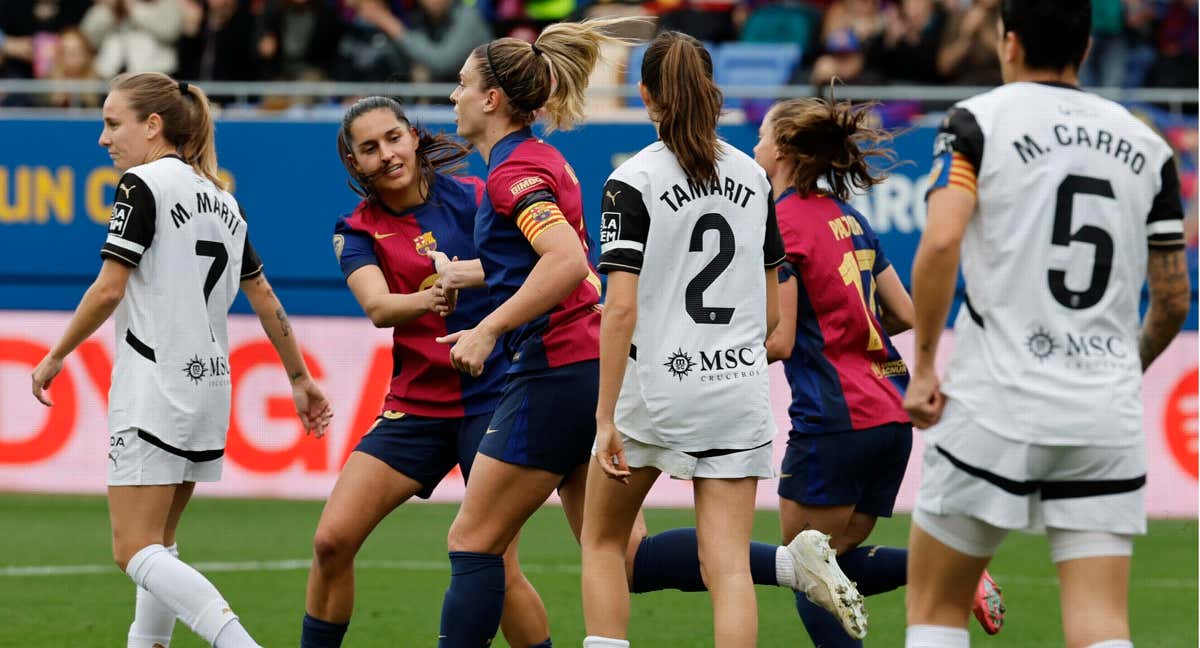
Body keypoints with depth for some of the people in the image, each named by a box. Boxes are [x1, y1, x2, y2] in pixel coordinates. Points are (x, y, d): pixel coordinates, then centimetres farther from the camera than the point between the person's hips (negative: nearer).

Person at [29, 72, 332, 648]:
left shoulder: (144, 184, -9)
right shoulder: (221, 200, 15)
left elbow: (108, 291, -14)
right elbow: (265, 301, 19)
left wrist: (54, 358, -3)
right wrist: (299, 378, 27)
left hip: (155, 389, -9)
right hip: (211, 386, 9)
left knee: (136, 552, -11)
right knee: (158, 543, 19)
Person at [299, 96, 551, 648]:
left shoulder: (473, 198, -5)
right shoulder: (357, 233, 2)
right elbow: (377, 307, -16)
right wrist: (425, 301, -38)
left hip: (492, 394, -4)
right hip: (415, 404, 4)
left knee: (496, 566, -10)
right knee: (331, 541, -4)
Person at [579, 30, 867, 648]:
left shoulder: (632, 181, -8)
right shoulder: (751, 176, 7)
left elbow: (621, 308, -15)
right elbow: (771, 312, 12)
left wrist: (606, 417, -13)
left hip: (655, 389, -3)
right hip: (739, 390, 3)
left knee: (602, 542, 16)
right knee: (727, 567, 2)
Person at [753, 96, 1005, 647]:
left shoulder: (779, 223, -10)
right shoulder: (848, 218, 14)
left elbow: (778, 342, -13)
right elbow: (904, 315, 17)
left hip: (834, 420, -8)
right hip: (892, 413, 8)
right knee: (836, 562, 16)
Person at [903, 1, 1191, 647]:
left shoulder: (977, 121, -1)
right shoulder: (1146, 145, 11)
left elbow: (941, 242, -17)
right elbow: (1173, 299, 14)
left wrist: (923, 364, -8)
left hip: (996, 405, -3)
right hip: (1109, 413, 3)